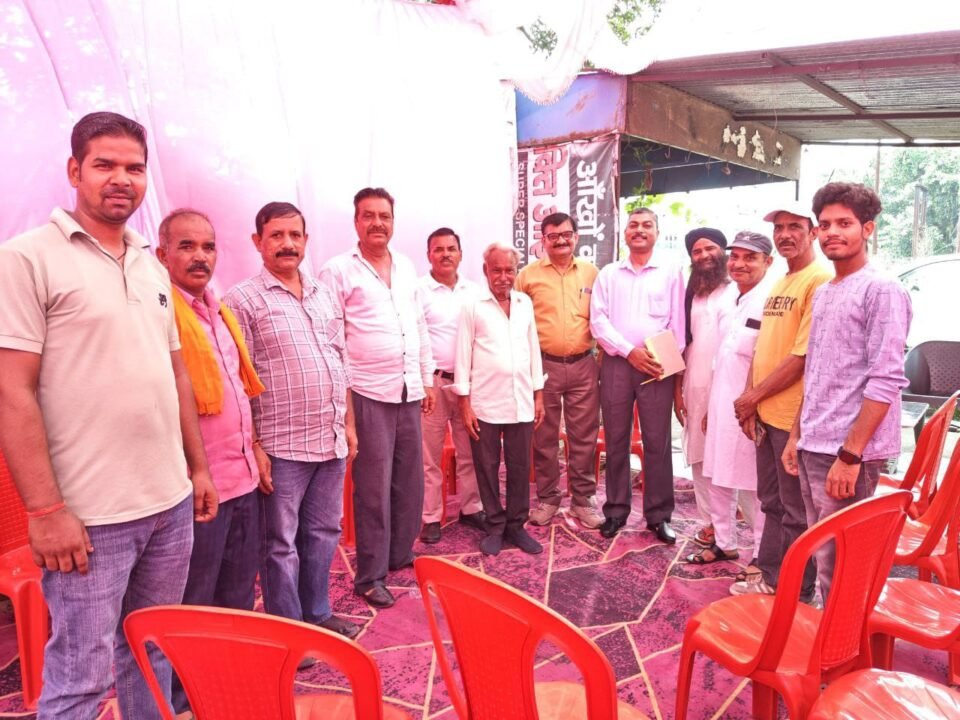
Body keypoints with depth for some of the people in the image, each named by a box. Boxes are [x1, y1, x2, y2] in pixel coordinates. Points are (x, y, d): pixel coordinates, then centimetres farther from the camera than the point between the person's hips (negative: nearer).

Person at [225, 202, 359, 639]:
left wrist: (348, 423, 13)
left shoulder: (324, 297, 12)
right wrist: (253, 446, -14)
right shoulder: (244, 300, -7)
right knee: (281, 543, 7)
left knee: (323, 533, 17)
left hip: (331, 440, 6)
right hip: (282, 446, -6)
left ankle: (317, 614, 34)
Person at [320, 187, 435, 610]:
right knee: (374, 488, 1)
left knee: (410, 481, 12)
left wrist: (427, 379, 16)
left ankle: (401, 554, 30)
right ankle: (370, 577, 15)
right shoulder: (339, 271, -4)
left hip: (409, 392, 6)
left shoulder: (406, 268, 13)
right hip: (368, 395, -5)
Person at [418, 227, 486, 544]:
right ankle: (430, 518, 15)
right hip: (432, 381, -4)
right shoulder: (418, 290, -4)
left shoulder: (475, 291, 8)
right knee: (430, 455, 4)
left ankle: (471, 509, 27)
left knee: (470, 451, 13)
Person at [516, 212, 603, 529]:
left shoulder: (591, 272, 8)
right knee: (544, 436, 8)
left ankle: (583, 498, 21)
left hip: (584, 365, 1)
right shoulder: (528, 274, 2)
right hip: (543, 365, -1)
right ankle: (547, 497, 22)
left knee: (584, 436, 7)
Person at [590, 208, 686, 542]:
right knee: (616, 440, 6)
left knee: (657, 442, 2)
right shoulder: (608, 274, 10)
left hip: (658, 366, -1)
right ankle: (616, 510, 17)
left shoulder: (671, 272, 7)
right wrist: (630, 351, -10)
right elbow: (598, 321, 0)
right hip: (616, 363, 2)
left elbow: (678, 323, 2)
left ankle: (659, 515, 12)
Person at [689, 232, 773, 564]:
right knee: (717, 476, 17)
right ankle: (723, 542, 33)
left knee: (752, 483, 4)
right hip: (720, 401, 8)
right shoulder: (727, 295, 10)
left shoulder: (770, 300, -16)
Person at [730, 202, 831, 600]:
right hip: (766, 412, 8)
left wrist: (753, 397, -11)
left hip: (796, 415, -8)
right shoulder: (778, 285, 16)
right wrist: (749, 401, 4)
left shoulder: (820, 280, -13)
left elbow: (804, 355, -18)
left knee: (795, 509, 5)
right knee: (772, 501, 19)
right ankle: (769, 569, 34)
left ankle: (795, 589, 20)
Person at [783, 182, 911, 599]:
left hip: (849, 452, -8)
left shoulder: (882, 290, -10)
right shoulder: (822, 293, 15)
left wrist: (850, 454, -20)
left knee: (838, 564, 0)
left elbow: (885, 381, -17)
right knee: (821, 554, 17)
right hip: (813, 447, 8)